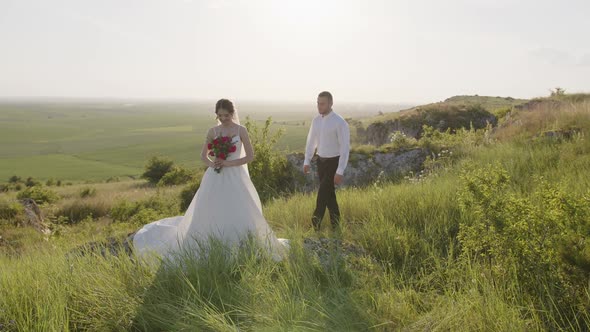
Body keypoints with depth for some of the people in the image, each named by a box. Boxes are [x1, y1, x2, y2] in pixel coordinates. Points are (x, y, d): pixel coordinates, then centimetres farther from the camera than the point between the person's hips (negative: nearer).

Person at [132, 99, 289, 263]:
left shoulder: (241, 130, -3)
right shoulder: (213, 131, 4)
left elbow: (250, 156, -5)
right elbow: (203, 155, 11)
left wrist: (229, 163, -15)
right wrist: (211, 164, -11)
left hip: (235, 178, -2)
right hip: (215, 178, 2)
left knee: (239, 216, -4)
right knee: (210, 214, 4)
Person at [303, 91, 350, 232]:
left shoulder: (340, 122, -20)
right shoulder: (316, 120, 1)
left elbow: (345, 148, -20)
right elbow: (311, 141, 11)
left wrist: (340, 172, -23)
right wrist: (307, 161, 10)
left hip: (334, 162, -6)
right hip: (321, 161, 6)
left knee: (323, 191, -8)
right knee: (328, 192, 15)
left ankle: (316, 221, 8)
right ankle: (335, 220, 32)